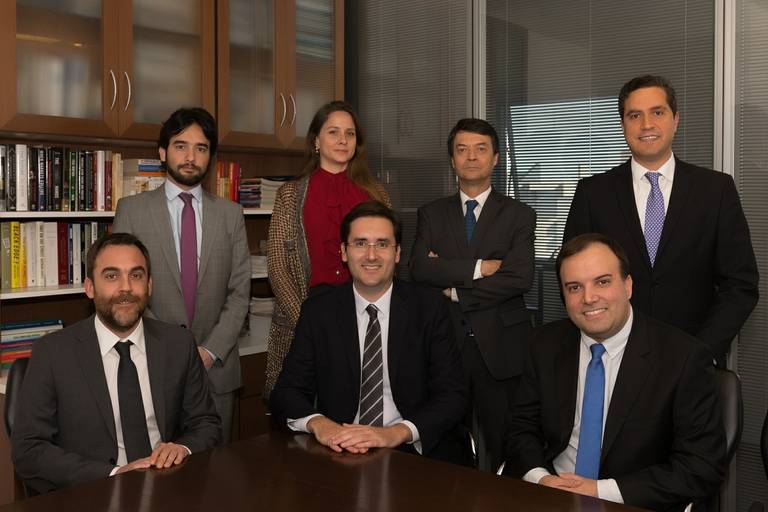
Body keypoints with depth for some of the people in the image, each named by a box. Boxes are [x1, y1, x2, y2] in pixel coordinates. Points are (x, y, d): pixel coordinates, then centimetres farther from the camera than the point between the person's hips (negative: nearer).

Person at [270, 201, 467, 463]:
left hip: (415, 452, -1)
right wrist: (318, 423, -22)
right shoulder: (318, 311, 5)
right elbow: (286, 392, 2)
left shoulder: (429, 307, 1)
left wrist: (397, 432, -23)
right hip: (339, 450, 1)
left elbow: (453, 396, -5)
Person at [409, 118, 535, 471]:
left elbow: (520, 278, -9)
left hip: (500, 348, -1)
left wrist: (454, 290, -7)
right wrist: (478, 267, -12)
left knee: (505, 450, 2)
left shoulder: (519, 215, 5)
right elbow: (420, 270, -4)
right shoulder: (431, 214, 11)